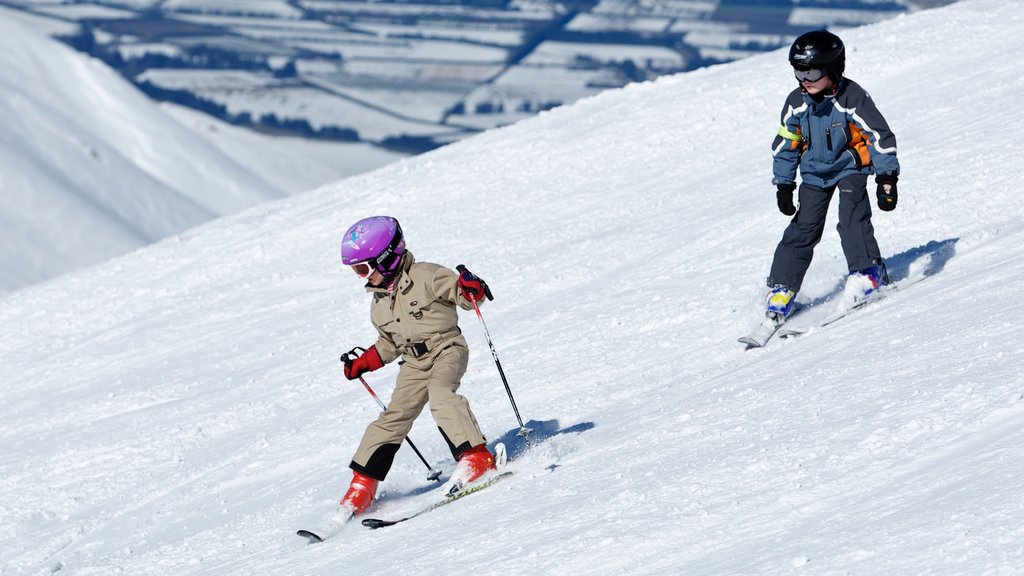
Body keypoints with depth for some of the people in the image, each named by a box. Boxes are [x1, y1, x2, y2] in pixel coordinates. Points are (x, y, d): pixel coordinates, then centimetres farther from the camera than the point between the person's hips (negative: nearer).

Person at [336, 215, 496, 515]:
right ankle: (362, 485, 0)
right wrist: (362, 364, 17)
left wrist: (470, 288, -35)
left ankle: (476, 456, -36)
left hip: (447, 350, -6)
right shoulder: (379, 303, 13)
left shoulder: (425, 276, -10)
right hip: (414, 363, 6)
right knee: (394, 417, -3)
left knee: (440, 394, -33)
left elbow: (463, 295, -12)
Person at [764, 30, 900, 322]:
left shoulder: (852, 98, -22)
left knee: (852, 216, -24)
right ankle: (781, 287, 4)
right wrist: (783, 184, 8)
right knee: (803, 229, -2)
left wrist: (887, 178, -20)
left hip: (850, 167, -4)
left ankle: (868, 271, -13)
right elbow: (786, 144, 6)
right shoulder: (797, 103, -7)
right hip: (815, 172, 4)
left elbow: (880, 136, -18)